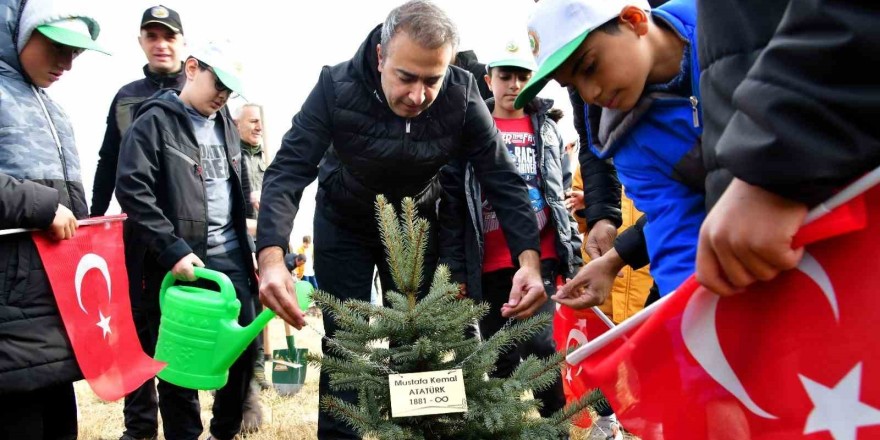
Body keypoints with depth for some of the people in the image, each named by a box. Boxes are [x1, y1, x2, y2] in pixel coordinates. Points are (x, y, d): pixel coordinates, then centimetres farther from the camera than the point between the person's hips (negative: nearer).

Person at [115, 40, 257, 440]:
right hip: (180, 263, -6)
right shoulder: (154, 121, -5)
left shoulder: (226, 125, 15)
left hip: (230, 257, 6)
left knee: (246, 346, 8)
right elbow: (132, 189, -15)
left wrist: (247, 250, 18)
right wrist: (173, 250, -20)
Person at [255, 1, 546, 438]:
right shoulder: (337, 86, -28)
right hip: (344, 224, -1)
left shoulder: (462, 96, -24)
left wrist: (529, 259, -38)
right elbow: (288, 171, -32)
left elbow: (503, 179, -22)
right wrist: (272, 258, -48)